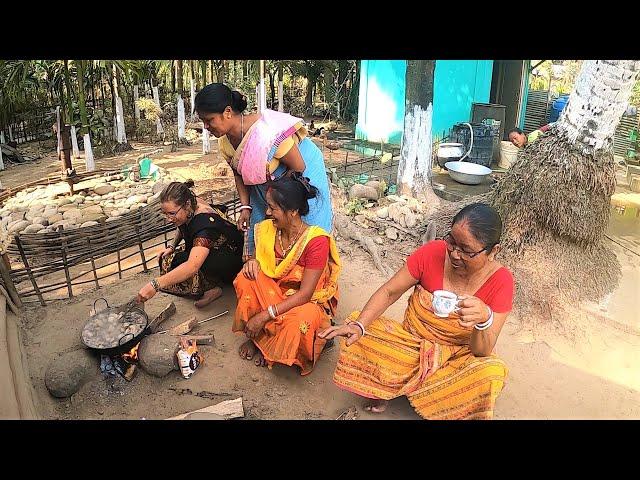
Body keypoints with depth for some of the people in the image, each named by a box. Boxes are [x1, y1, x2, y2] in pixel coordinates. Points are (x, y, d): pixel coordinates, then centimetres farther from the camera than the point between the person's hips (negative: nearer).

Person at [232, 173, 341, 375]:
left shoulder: (317, 241, -27)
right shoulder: (267, 229, -10)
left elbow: (305, 293, -26)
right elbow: (261, 262, 7)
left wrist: (265, 315, -30)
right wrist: (253, 262, -19)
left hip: (307, 301, -5)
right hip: (276, 293, 5)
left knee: (298, 321, -38)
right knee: (246, 278, -22)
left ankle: (267, 348, -4)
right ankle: (255, 335, -3)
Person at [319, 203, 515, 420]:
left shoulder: (500, 281, -19)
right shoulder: (432, 252, -16)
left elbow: (482, 351, -20)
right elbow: (389, 292, -11)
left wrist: (485, 319, -43)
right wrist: (358, 325, -28)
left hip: (457, 358, -1)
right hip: (411, 343, 1)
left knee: (492, 373, -33)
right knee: (357, 336, -21)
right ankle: (382, 388, 6)